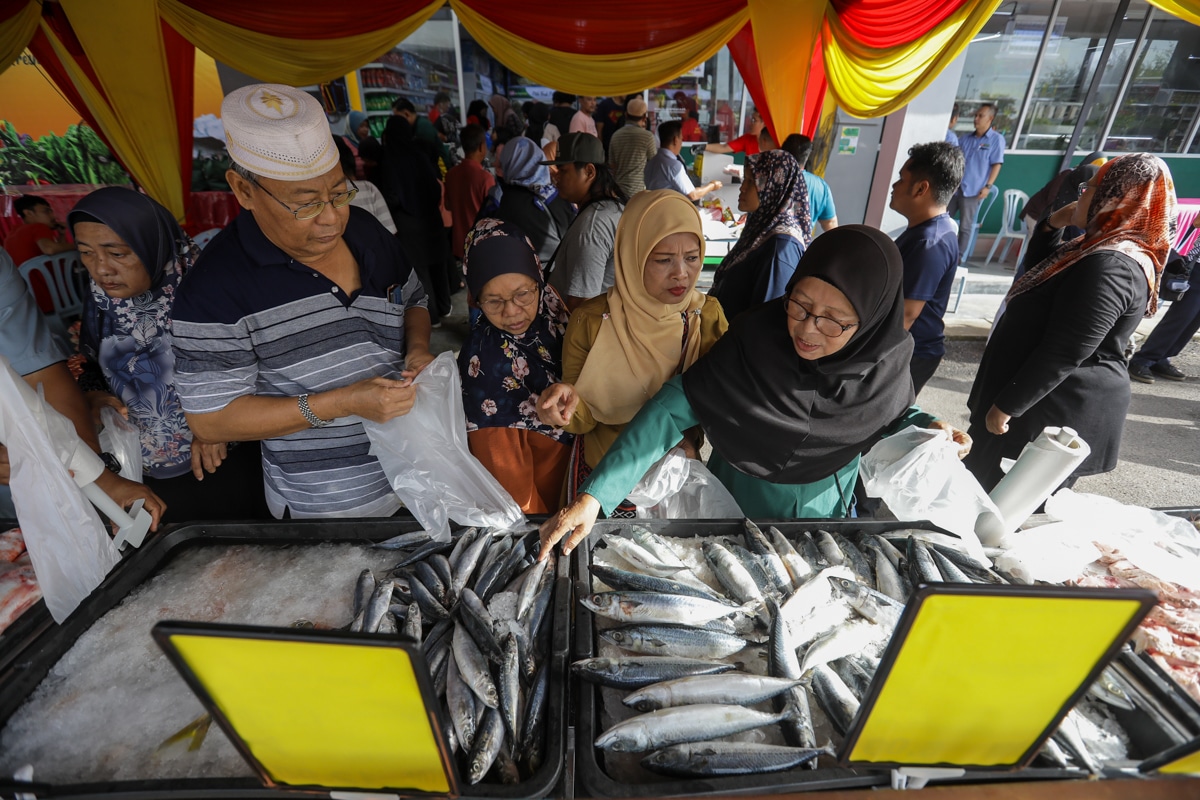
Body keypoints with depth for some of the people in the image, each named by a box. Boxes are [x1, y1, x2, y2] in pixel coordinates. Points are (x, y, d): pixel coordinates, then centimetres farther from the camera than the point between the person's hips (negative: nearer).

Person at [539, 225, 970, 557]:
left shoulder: (886, 359, -18)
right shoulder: (756, 337, -28)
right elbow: (672, 409, -34)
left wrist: (928, 428, -20)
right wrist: (594, 495, -41)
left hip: (824, 519, 3)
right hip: (732, 514, -2)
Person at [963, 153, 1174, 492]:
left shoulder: (1109, 266, -23)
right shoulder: (1107, 253, 11)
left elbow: (1062, 355, -26)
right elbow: (1038, 269, 26)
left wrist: (1006, 406, -21)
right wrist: (1053, 223, 9)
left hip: (1057, 409, -10)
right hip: (1060, 401, 10)